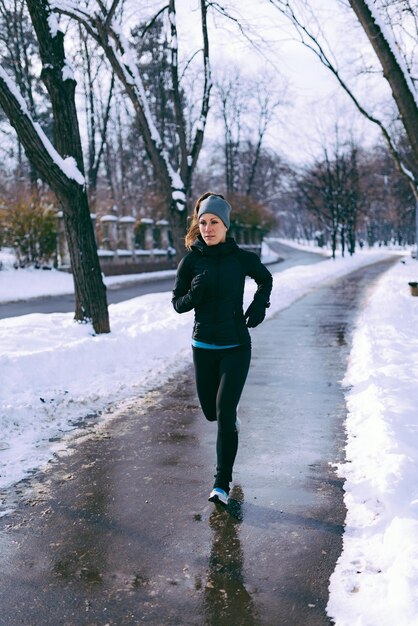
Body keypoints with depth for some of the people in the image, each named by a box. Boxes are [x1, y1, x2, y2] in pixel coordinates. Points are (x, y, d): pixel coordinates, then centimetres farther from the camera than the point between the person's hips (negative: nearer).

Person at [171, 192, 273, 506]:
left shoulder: (242, 258, -6)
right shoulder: (190, 261, -5)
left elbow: (266, 279, 14)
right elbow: (178, 303, 1)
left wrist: (260, 303, -5)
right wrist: (194, 293, -20)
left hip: (236, 346, -2)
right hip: (203, 347, 2)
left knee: (224, 414, -10)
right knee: (211, 411, 15)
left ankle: (222, 485, 2)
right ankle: (232, 415, 53)